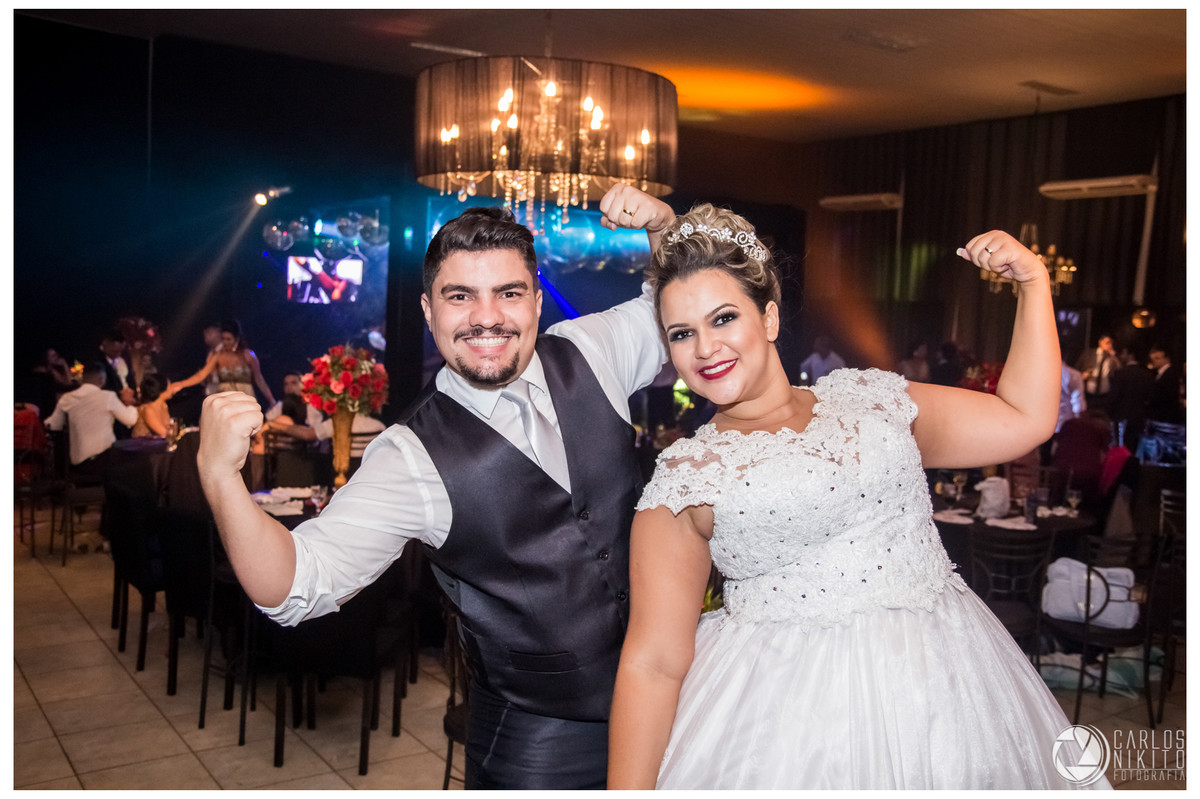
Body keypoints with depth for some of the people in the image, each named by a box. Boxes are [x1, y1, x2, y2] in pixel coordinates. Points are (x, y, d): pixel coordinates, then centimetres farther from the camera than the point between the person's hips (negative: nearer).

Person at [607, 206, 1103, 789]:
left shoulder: (868, 398, 7)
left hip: (940, 691, 4)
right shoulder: (682, 479, -3)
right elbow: (653, 662, -6)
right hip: (793, 716, -3)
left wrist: (1033, 282, 7)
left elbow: (1025, 418, 10)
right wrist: (628, 790, -12)